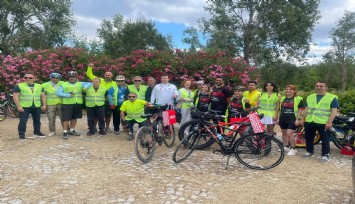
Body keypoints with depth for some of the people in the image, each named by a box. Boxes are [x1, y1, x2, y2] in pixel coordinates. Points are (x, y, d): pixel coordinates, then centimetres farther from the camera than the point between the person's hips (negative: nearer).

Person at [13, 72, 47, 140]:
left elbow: (43, 96, 12)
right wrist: (18, 106, -13)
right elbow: (15, 96, -6)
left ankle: (37, 132, 29)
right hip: (24, 107, -4)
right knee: (23, 121, -5)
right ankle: (21, 134, 5)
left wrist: (44, 105, 4)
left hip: (37, 107, 4)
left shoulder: (39, 86, 9)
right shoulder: (19, 86, -2)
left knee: (37, 120, 13)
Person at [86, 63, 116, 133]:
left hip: (108, 102, 1)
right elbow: (89, 75, 3)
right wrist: (90, 67, -7)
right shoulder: (99, 80, 3)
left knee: (108, 115, 10)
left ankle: (107, 127, 26)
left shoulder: (114, 83, 4)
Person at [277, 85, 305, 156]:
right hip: (283, 119, 6)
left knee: (289, 133, -12)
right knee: (284, 133, 12)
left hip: (292, 119, -6)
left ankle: (293, 149, 2)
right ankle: (286, 146, 27)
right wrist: (278, 118, 15)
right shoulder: (282, 99, 14)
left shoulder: (298, 99, -3)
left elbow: (300, 110, -5)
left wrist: (298, 119, -12)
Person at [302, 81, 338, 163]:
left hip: (323, 123, -5)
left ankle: (325, 155, 14)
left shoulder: (332, 98, -4)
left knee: (325, 139, 3)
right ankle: (310, 152, 27)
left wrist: (329, 122, -16)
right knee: (308, 138, 13)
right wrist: (303, 119, 13)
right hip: (309, 122, 5)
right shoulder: (310, 97, 12)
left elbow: (334, 111, -8)